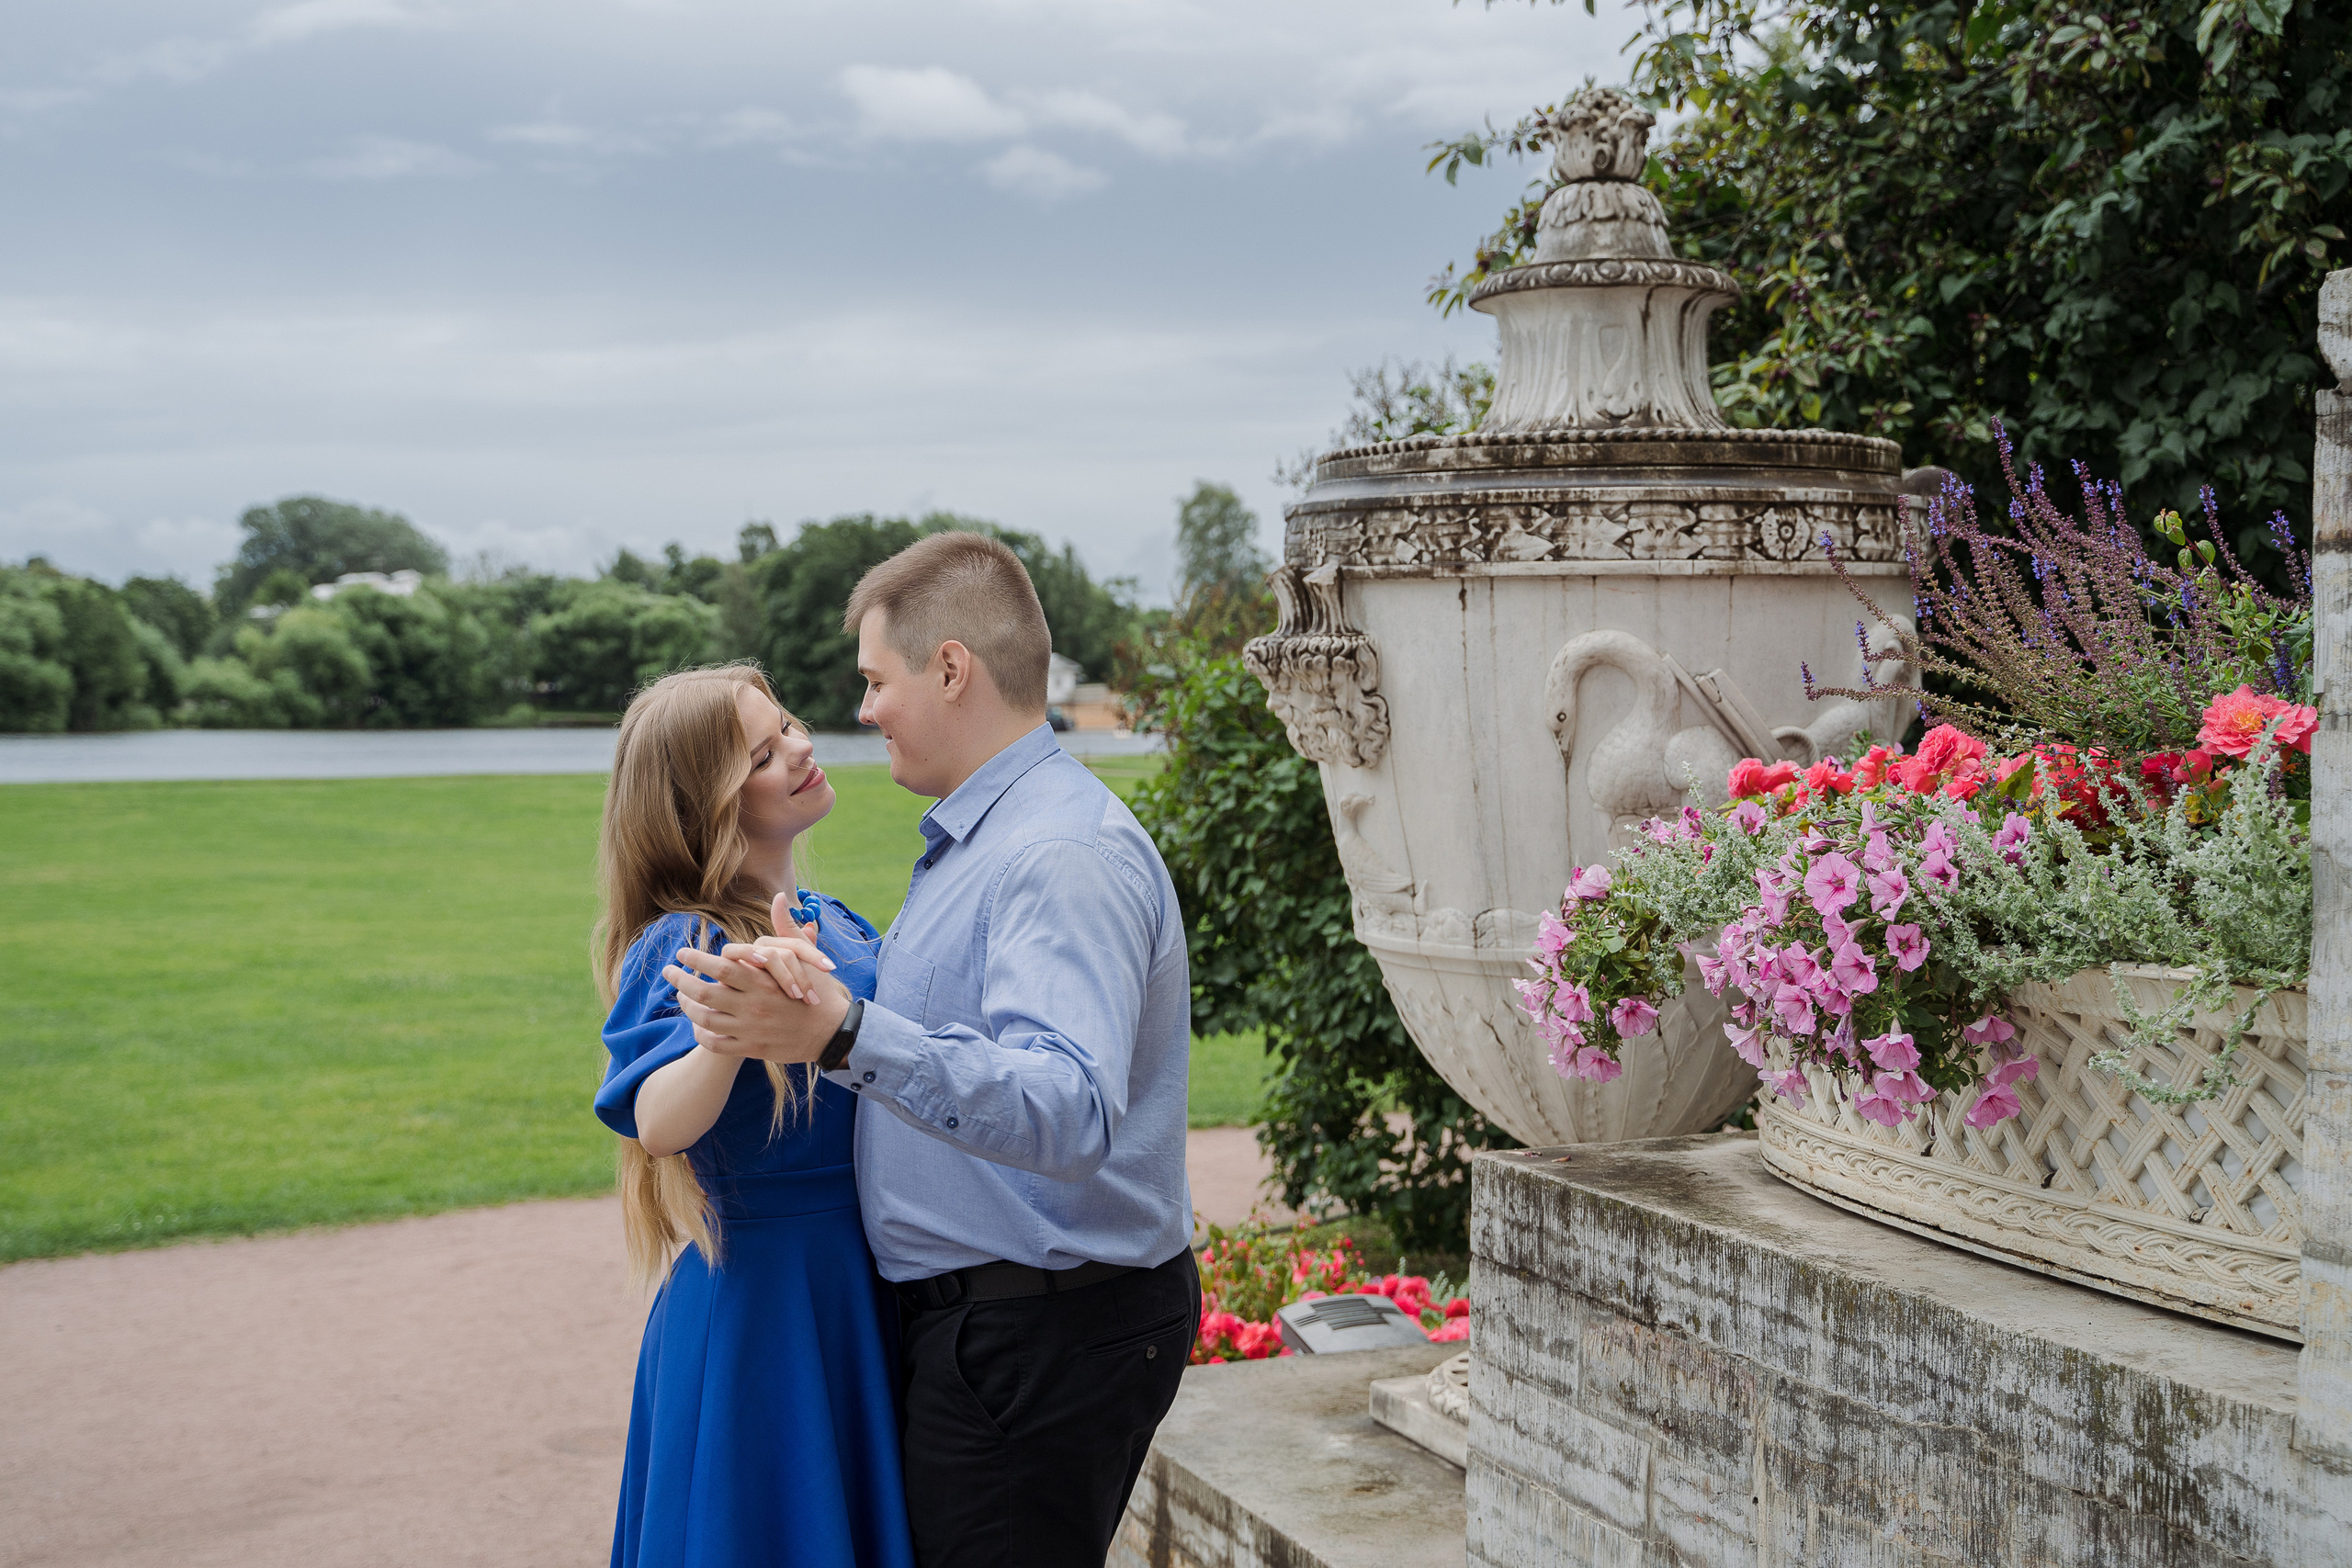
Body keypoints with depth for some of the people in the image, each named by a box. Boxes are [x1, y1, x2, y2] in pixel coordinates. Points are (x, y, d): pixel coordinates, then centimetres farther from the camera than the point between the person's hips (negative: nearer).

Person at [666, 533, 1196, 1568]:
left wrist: (843, 1035, -46)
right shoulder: (975, 841, 15)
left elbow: (1071, 1112, -37)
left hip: (1042, 1342, -11)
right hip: (980, 1317, 11)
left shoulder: (1064, 854, -22)